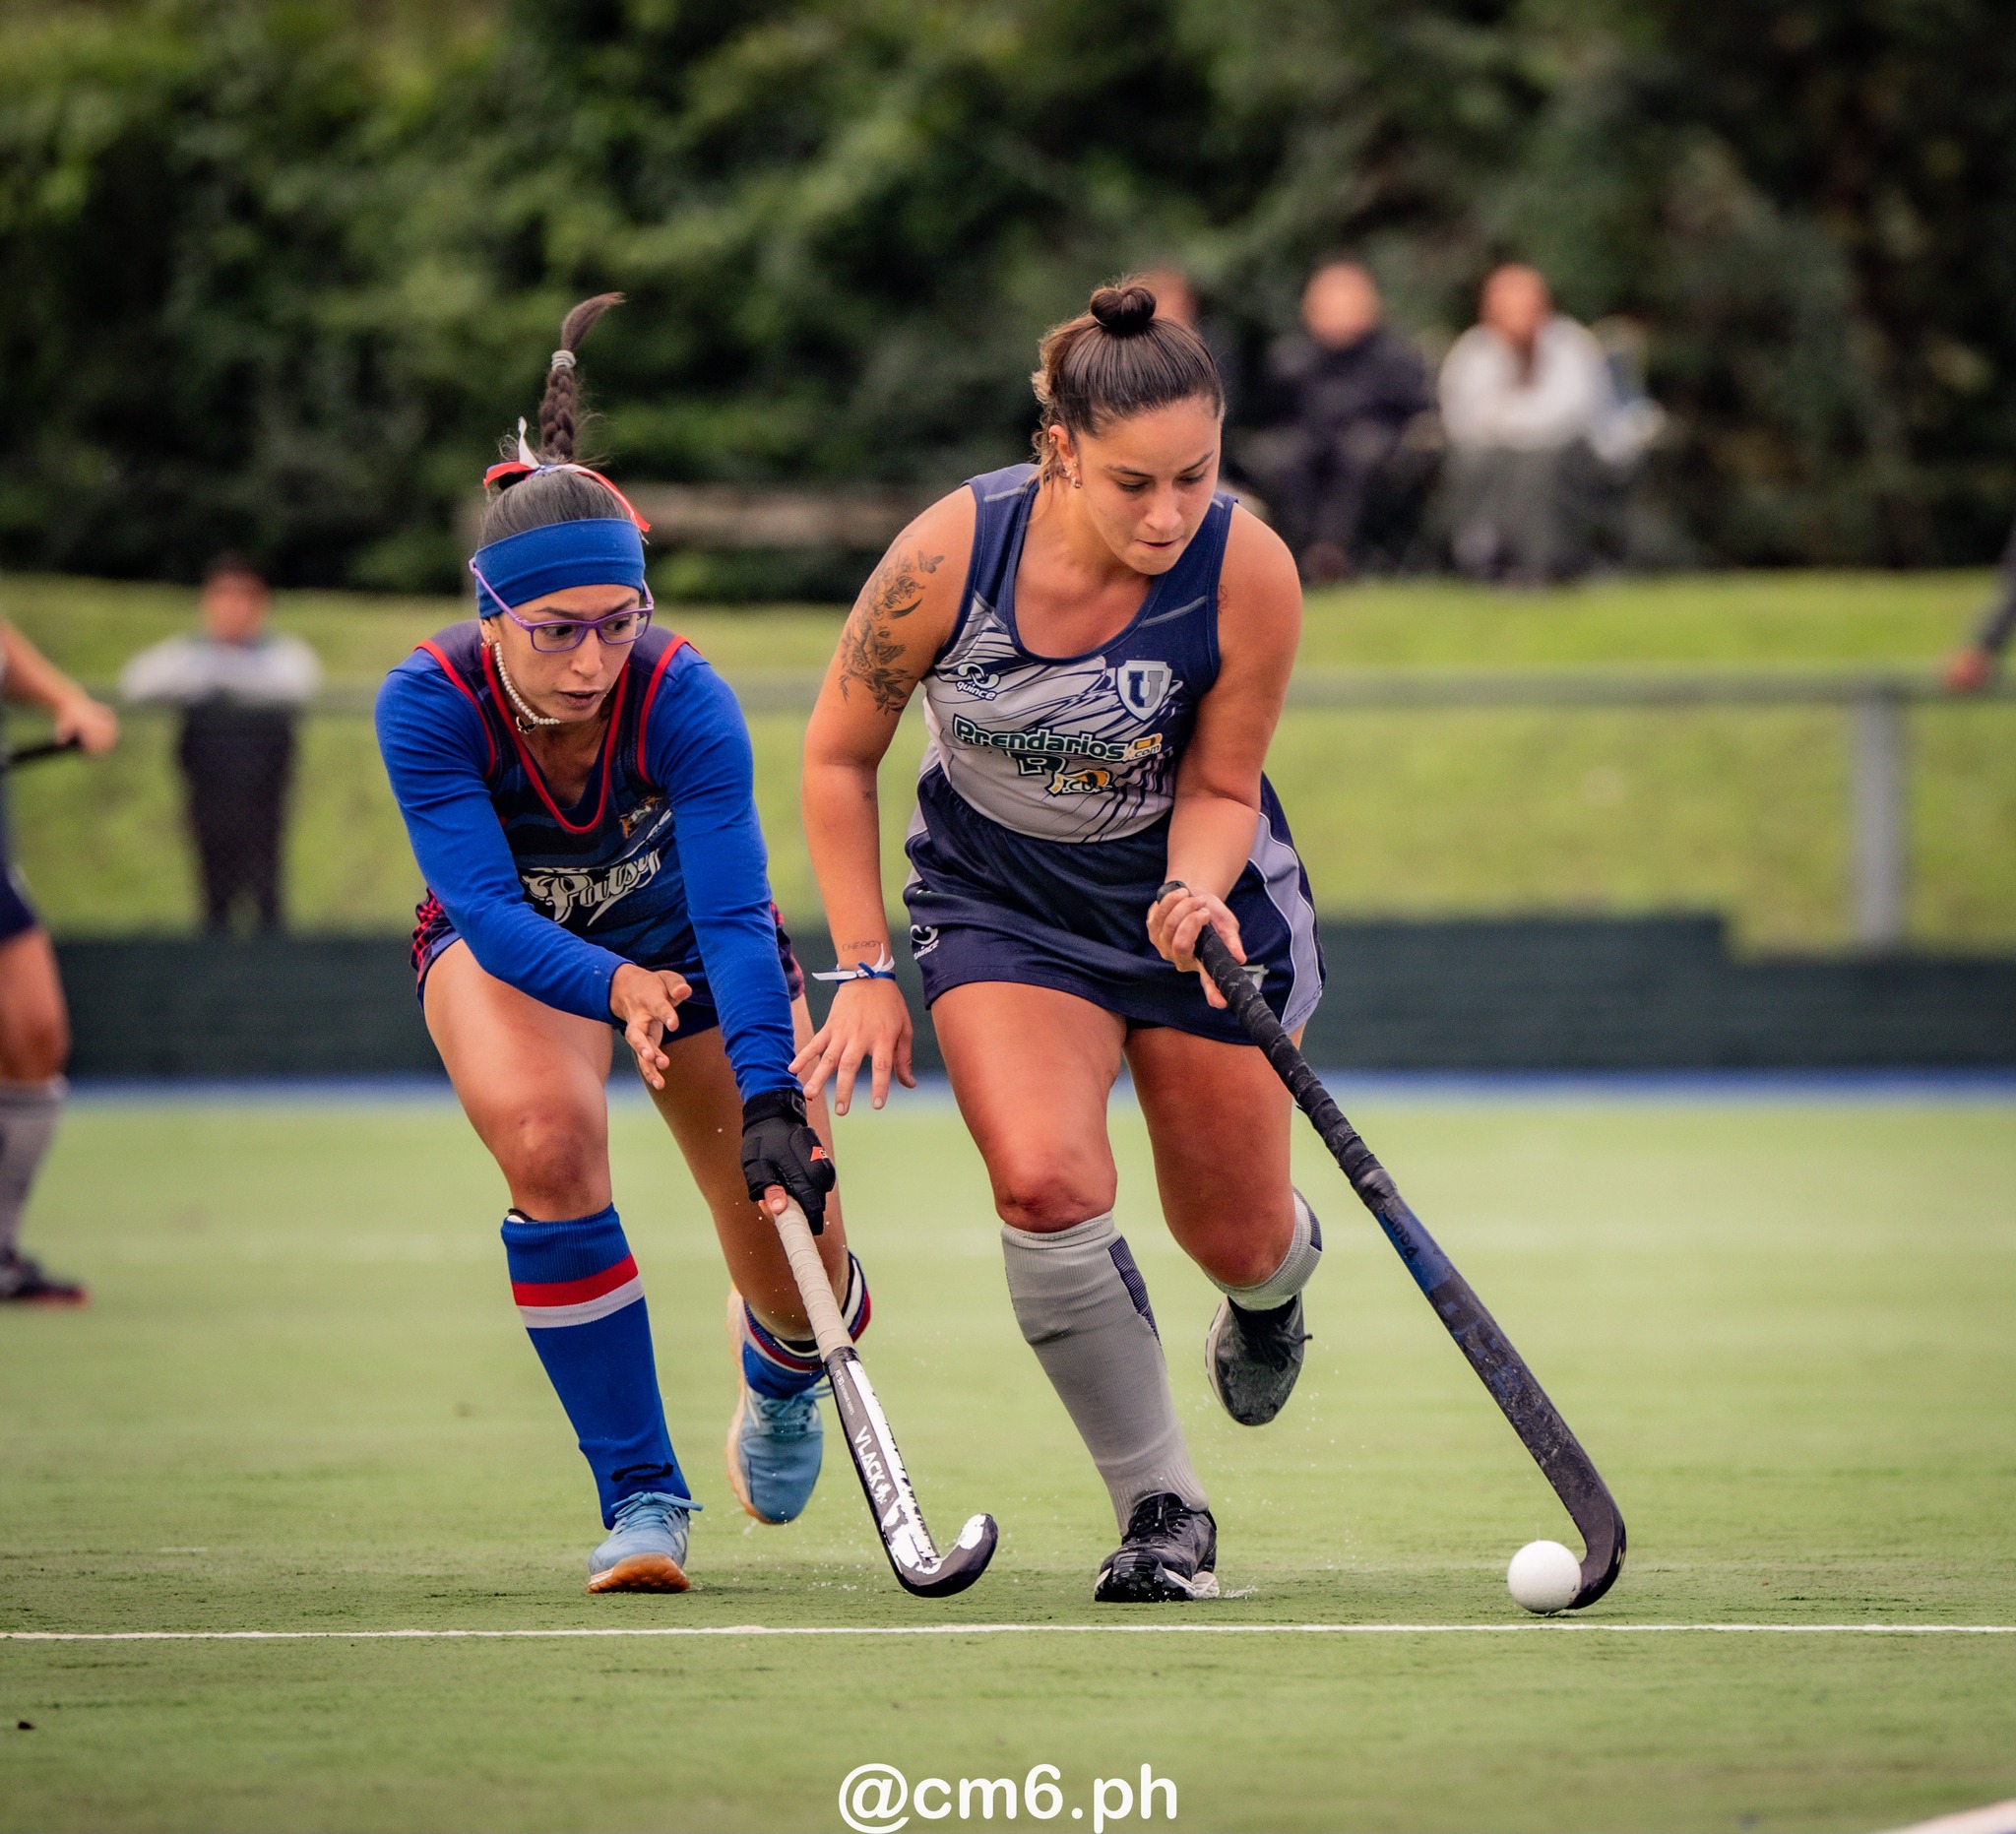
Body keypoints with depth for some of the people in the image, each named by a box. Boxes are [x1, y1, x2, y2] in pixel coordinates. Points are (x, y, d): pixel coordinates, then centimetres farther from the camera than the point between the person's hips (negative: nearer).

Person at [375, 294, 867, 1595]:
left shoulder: (685, 700, -34)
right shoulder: (430, 703, -31)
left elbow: (736, 920, -40)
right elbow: (490, 911, -36)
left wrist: (772, 1107, -52)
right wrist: (613, 989, -56)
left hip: (684, 934, 0)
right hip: (506, 941, 0)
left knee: (807, 1282, -5)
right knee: (546, 1135, -34)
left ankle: (778, 1366, 39)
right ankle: (643, 1498, -19)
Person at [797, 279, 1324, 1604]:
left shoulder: (1250, 574, -25)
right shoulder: (951, 552, -26)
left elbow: (1219, 786, -10)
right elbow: (839, 756, -10)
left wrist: (1199, 892, -32)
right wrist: (867, 971, -10)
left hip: (1198, 889, 1)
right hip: (1002, 899, -1)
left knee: (1235, 1240, 8)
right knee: (1046, 1183, -25)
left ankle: (1279, 1273, 50)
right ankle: (1161, 1506, -8)